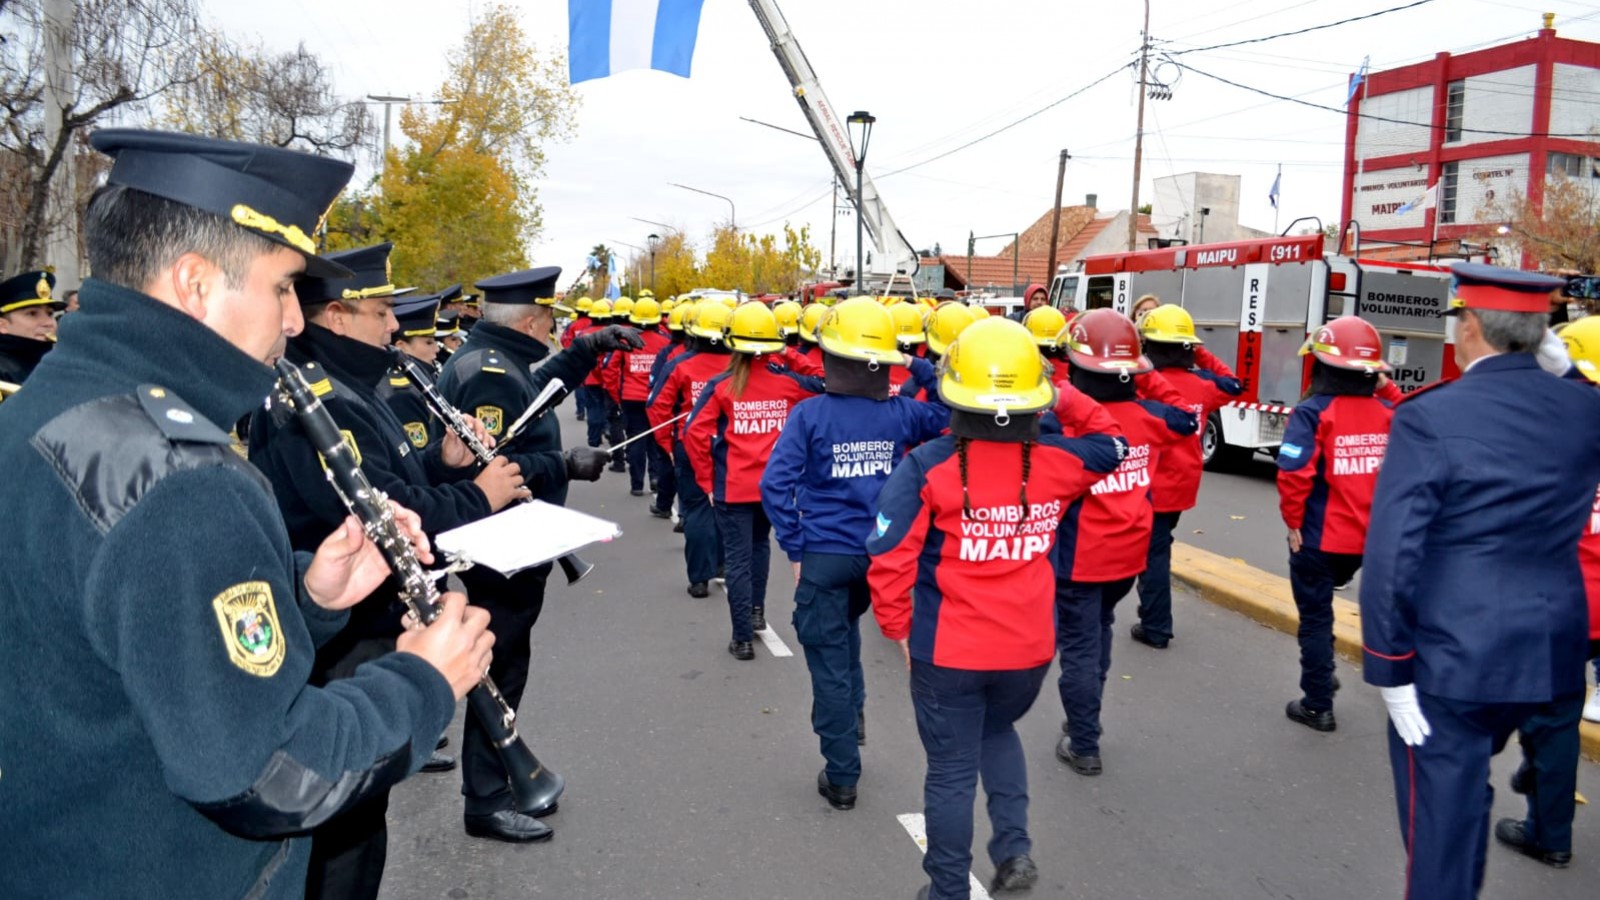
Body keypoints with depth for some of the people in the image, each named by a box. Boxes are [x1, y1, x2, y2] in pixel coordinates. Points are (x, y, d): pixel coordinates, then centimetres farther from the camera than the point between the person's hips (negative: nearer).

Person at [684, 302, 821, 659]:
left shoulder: (722, 385, -10)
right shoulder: (788, 382, -4)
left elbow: (694, 432, -14)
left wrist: (706, 479, -4)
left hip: (733, 487, -3)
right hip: (774, 484, 3)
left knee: (738, 559, 4)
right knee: (760, 542, 29)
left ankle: (743, 638, 6)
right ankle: (757, 610, 33)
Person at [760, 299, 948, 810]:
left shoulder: (810, 414, -11)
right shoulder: (900, 413, -2)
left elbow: (775, 484, -16)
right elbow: (949, 412, 17)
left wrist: (794, 548, -8)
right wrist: (921, 369, 10)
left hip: (825, 555, -4)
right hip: (880, 553, 4)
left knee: (829, 662, 7)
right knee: (845, 629, 33)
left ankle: (842, 778, 15)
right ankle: (853, 713, 31)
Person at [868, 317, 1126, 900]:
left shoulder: (927, 468, -17)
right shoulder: (1057, 462, -7)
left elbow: (890, 560, -15)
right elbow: (1113, 447, 15)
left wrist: (896, 627, -1)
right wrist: (1072, 403, 12)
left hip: (948, 651, -3)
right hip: (1030, 647, 3)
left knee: (951, 770, 13)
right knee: (998, 732, 32)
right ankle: (1015, 847, 22)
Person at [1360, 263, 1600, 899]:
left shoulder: (1430, 417, -18)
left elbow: (1393, 556, -21)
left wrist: (1389, 669, -13)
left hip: (1450, 655, -6)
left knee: (1441, 809, 8)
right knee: (1463, 788, 28)